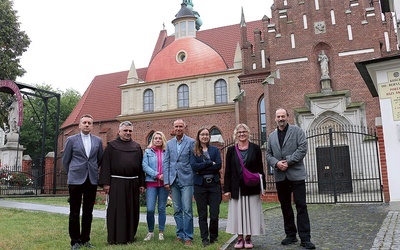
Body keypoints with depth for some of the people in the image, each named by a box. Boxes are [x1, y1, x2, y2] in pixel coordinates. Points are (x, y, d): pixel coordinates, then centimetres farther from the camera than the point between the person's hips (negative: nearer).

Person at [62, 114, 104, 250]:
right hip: (76, 180, -2)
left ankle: (85, 239, 20)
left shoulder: (98, 141, 7)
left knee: (88, 212, 8)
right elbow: (65, 160, 7)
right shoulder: (71, 140, 1)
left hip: (92, 180, 2)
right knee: (74, 212, 4)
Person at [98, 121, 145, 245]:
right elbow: (105, 165, -3)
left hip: (133, 183, 3)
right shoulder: (111, 146, 3)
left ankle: (129, 236, 18)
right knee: (116, 210, 1)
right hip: (116, 183, -3)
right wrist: (105, 183, -11)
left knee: (131, 210, 7)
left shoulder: (137, 147, 12)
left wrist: (142, 183, 4)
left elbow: (140, 166, 10)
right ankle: (115, 237, 9)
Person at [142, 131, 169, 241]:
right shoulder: (148, 151, 7)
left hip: (164, 183, 1)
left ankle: (161, 232, 17)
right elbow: (144, 166, -3)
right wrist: (157, 175, -12)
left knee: (162, 208, 6)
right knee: (150, 209, -7)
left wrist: (165, 176, -14)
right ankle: (150, 232, 11)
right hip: (151, 183, 0)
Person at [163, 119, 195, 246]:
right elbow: (166, 162, 9)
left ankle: (188, 237, 6)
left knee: (187, 209, -3)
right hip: (174, 180, 4)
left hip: (186, 180, -4)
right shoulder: (169, 143, 10)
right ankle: (180, 234, 21)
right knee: (177, 210, 10)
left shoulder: (191, 142, -2)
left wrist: (195, 180, -6)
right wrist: (166, 181, 2)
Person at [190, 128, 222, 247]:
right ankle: (204, 238, 17)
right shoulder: (194, 152, 6)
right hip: (200, 185, 0)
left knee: (215, 214, 0)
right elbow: (194, 166, -10)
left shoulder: (215, 150, 10)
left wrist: (201, 169, -9)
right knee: (202, 214, 5)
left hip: (214, 184, 1)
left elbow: (218, 165, -5)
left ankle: (214, 237, 20)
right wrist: (210, 163, -11)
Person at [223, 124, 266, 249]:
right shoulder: (231, 150, 5)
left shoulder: (255, 148, 3)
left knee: (251, 211, 4)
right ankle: (240, 238, 15)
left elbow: (260, 169, 3)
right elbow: (227, 171, 4)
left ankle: (248, 238, 16)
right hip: (237, 187, 1)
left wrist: (262, 186, -1)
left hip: (252, 187, -1)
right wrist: (227, 189, -1)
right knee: (238, 211, 4)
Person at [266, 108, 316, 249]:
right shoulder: (271, 136, 14)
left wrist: (288, 162, -15)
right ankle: (290, 235, 21)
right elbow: (268, 154, 10)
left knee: (301, 205, -5)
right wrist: (276, 163, -10)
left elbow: (302, 148, -9)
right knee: (285, 206, 10)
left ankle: (305, 238, -1)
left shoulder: (297, 131, 2)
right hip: (280, 176, 4)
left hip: (296, 174, -4)